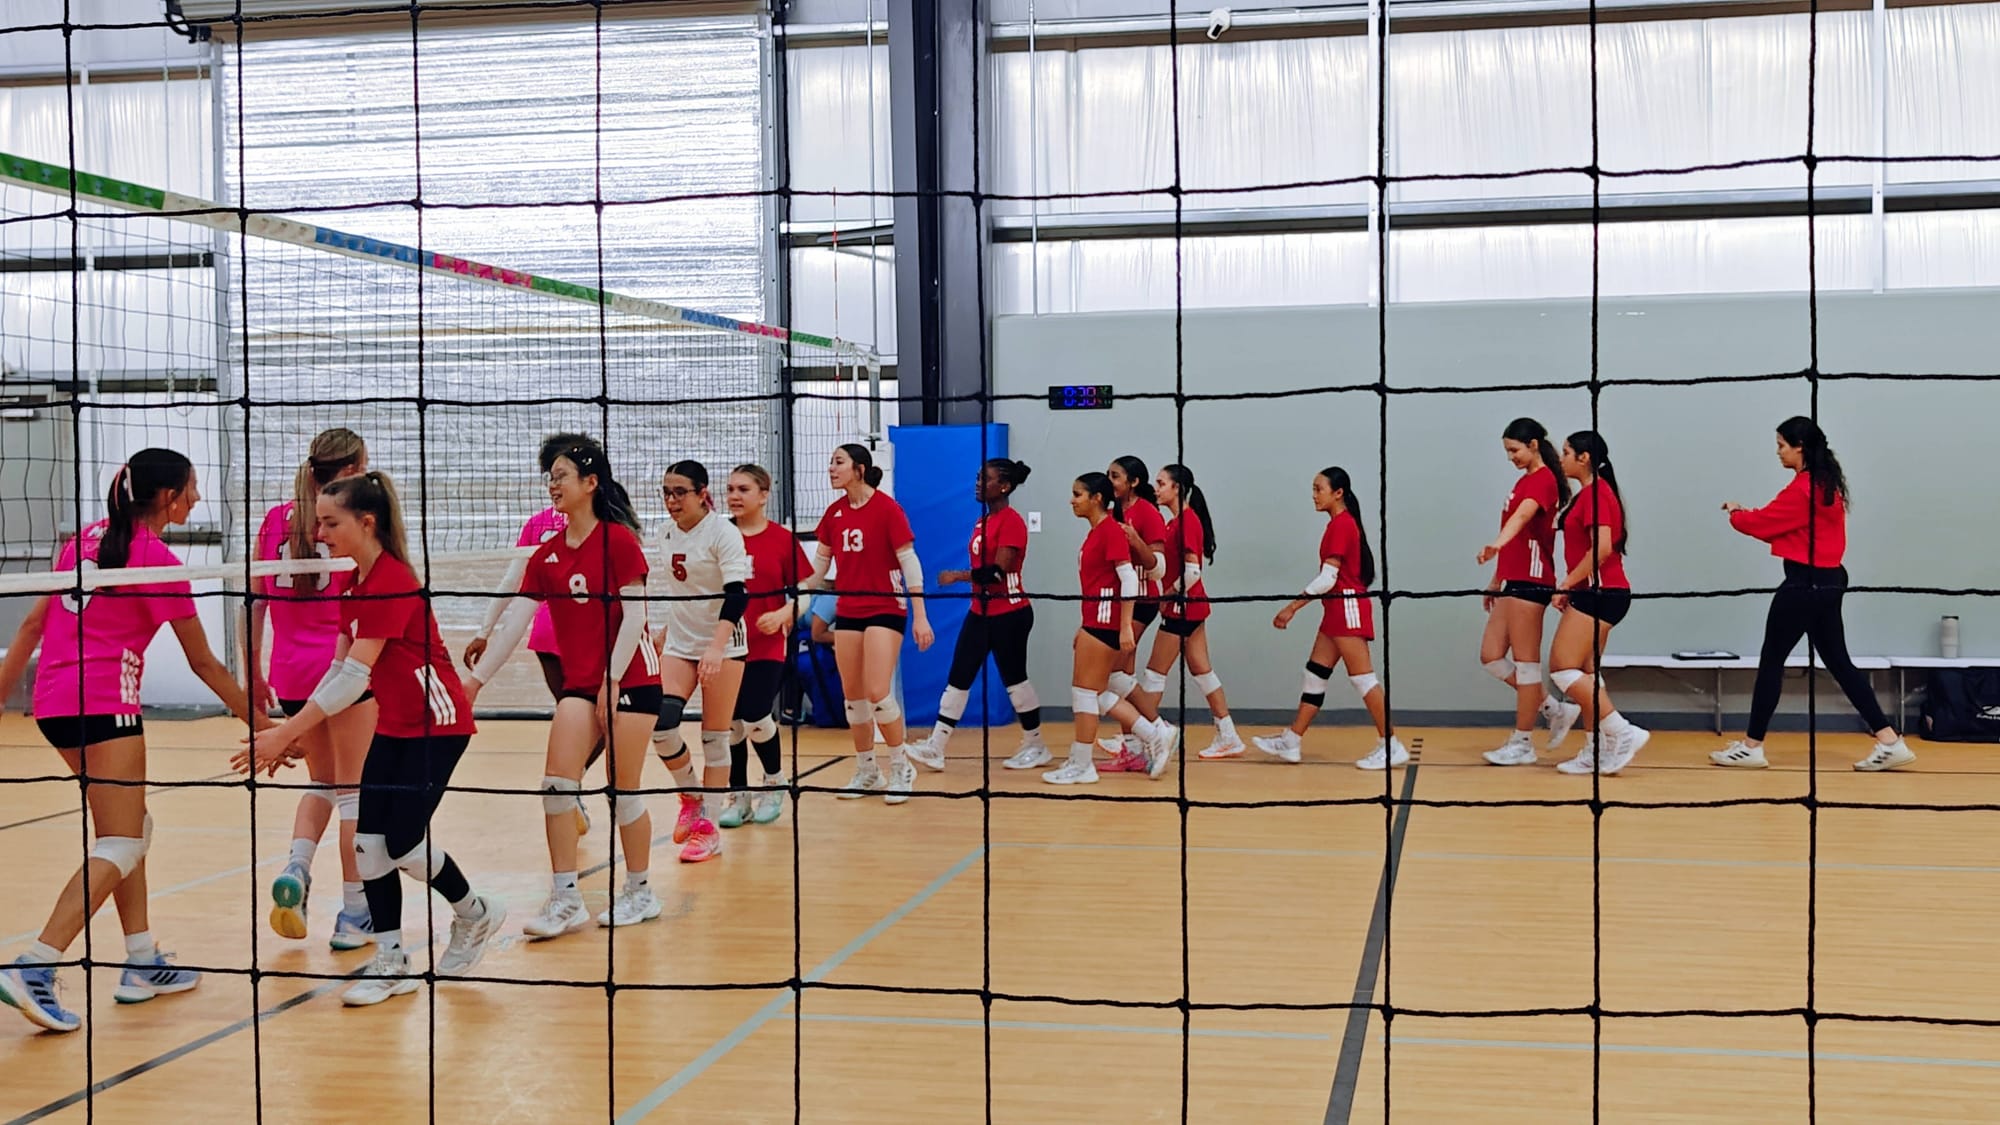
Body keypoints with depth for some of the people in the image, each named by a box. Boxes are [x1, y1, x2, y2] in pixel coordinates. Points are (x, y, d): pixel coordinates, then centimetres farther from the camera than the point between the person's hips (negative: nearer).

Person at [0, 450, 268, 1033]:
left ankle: (143, 963, 21)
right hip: (104, 706, -9)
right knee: (120, 848, -7)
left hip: (53, 700, 9)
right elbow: (204, 664, -4)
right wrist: (262, 725, 4)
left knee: (130, 828, 18)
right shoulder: (157, 560, -9)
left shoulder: (88, 539, 12)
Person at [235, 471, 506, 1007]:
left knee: (403, 842, -8)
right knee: (368, 838, 0)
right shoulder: (353, 584, 5)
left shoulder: (393, 581, -23)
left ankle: (475, 913, 19)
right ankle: (391, 961, 9)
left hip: (437, 723, -8)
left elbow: (353, 678, -27)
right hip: (393, 724, 8)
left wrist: (284, 734, -27)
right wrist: (296, 734, 1)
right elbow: (339, 671, 9)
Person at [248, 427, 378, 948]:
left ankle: (295, 869, -1)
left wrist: (253, 673, 15)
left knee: (322, 782, 21)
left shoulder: (274, 520, 7)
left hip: (291, 673, 5)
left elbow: (253, 603, 8)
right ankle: (354, 914, 8)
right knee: (354, 789, 4)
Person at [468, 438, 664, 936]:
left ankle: (640, 892, 18)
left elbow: (634, 615, -12)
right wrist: (477, 678, 1)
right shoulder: (546, 555, 8)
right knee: (556, 784, -6)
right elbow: (514, 620, 6)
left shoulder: (618, 539, -9)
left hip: (630, 678, -5)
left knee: (623, 792, 0)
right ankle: (565, 900, 1)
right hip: (579, 683, 5)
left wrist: (612, 679, -15)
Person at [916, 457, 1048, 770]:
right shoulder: (983, 521, 12)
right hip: (980, 612, 9)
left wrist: (959, 576, -22)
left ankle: (1036, 746, 17)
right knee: (958, 677, 3)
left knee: (1014, 679, 2)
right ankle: (935, 747, 3)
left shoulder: (1011, 521, -15)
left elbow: (998, 571, -22)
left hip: (1009, 614, -9)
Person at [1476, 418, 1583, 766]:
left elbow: (1522, 515, -32)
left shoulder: (1543, 479, -11)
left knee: (1525, 661, -3)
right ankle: (1555, 710, 18)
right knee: (1491, 656, 9)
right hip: (1514, 581, 10)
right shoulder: (1525, 481, 18)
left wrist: (1497, 543, -50)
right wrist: (1496, 580, 23)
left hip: (1530, 581, -10)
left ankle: (1522, 744, 4)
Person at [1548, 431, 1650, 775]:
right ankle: (1596, 751, 13)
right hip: (1592, 593, 10)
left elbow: (1602, 547, -24)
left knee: (1563, 669, -11)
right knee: (1584, 674, 10)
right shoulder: (1589, 493, 17)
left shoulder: (1596, 492, -14)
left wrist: (1566, 584, -18)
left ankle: (1623, 733, -10)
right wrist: (1570, 587, 13)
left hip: (1600, 593, -10)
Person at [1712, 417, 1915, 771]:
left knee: (1771, 662, 1)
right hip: (1828, 582, 10)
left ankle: (1751, 747, 8)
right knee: (1838, 662, 11)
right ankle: (1890, 742, 9)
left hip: (1803, 585, -10)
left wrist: (1735, 514, 8)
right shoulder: (1826, 483, 13)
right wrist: (1747, 513, 7)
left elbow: (1764, 522, -11)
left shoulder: (1802, 488, -18)